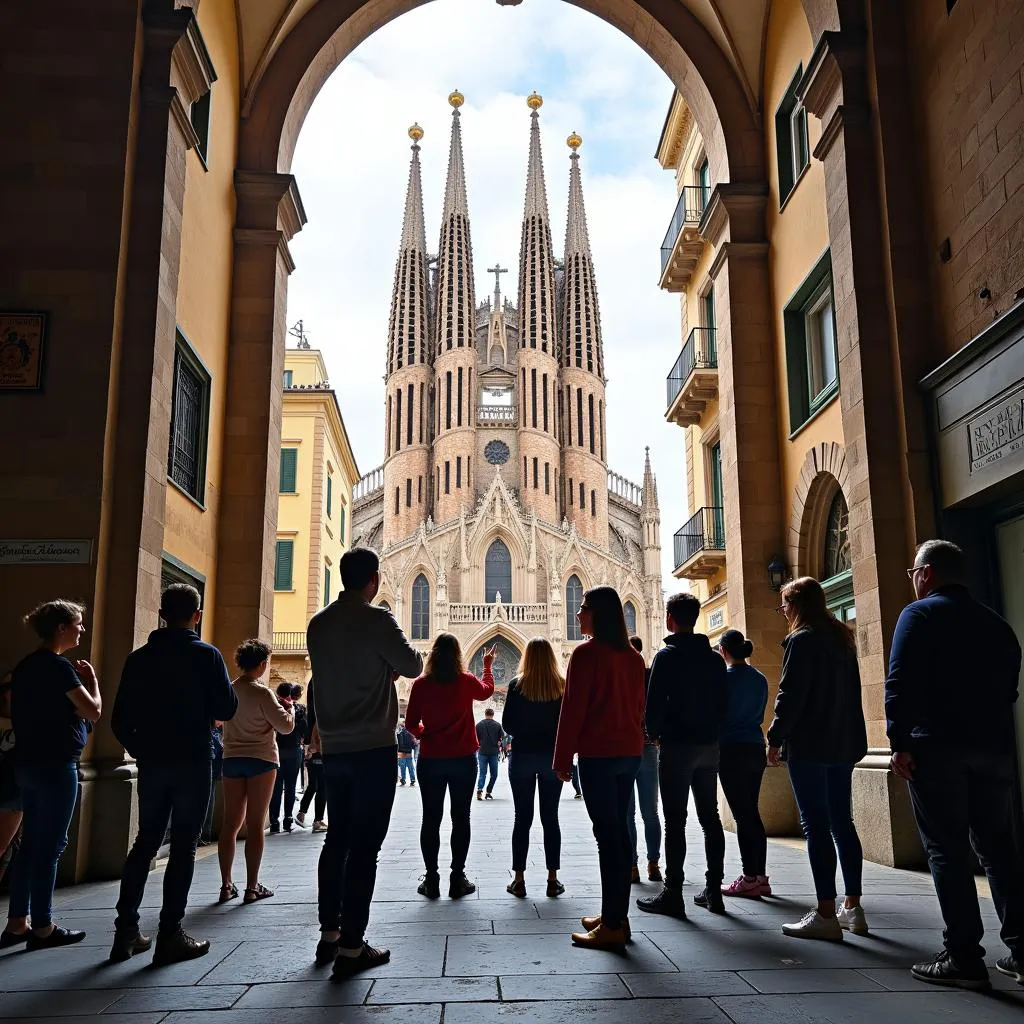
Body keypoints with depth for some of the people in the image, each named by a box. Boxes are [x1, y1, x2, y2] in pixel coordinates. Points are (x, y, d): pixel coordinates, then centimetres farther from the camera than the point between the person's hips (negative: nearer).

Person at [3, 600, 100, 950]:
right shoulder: (59, 666, -15)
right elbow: (94, 711, -15)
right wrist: (91, 680, -1)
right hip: (55, 765, -9)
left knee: (31, 843, 13)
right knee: (50, 846, -1)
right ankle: (42, 928, 5)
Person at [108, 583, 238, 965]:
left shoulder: (139, 658, 4)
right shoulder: (207, 655, -8)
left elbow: (120, 720, 3)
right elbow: (226, 710, -9)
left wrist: (141, 750, 15)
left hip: (152, 763, 4)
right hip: (192, 762, -4)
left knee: (145, 843, 15)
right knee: (183, 847, 1)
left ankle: (126, 932, 16)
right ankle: (170, 936, 2)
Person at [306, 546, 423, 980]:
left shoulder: (318, 623, 7)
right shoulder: (376, 620, -12)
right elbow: (412, 666, -6)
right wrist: (390, 663, 14)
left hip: (334, 749, 7)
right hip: (372, 748, -6)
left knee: (337, 840, 16)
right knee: (364, 846, -2)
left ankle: (329, 934, 23)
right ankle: (351, 947, 0)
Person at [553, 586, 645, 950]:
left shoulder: (587, 652, -10)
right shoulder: (633, 656, 12)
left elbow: (573, 708, -12)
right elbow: (639, 706, 15)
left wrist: (562, 759, -7)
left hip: (598, 753, -7)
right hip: (630, 752, 8)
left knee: (607, 835, -6)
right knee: (619, 831, 12)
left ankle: (612, 926, -4)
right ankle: (617, 916, 19)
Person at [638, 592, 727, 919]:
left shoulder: (667, 656, -10)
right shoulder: (715, 659, 9)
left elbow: (655, 702, -13)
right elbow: (722, 703, 9)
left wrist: (653, 733, 3)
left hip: (677, 745, -6)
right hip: (709, 745, 6)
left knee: (675, 821, -3)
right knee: (710, 817, 11)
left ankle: (672, 894, -1)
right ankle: (713, 890, 15)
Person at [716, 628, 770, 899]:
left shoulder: (725, 677, -11)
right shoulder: (760, 679, 9)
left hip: (732, 750, -7)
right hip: (756, 747, 7)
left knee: (742, 815, -4)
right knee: (752, 813, 12)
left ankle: (750, 879, -2)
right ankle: (760, 877, 15)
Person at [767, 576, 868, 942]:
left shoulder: (801, 640, -11)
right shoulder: (842, 638, 14)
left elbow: (790, 695, -16)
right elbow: (852, 690, 18)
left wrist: (776, 739, -8)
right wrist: (849, 736, 21)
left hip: (809, 746, -8)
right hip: (843, 744, 8)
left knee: (815, 826, -6)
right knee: (842, 823, 12)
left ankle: (826, 914, -6)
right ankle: (853, 908, 17)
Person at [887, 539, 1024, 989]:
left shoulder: (920, 614, -4)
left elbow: (900, 683, -14)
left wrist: (900, 742, -15)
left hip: (938, 748, -6)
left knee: (947, 850, -3)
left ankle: (963, 957, -3)